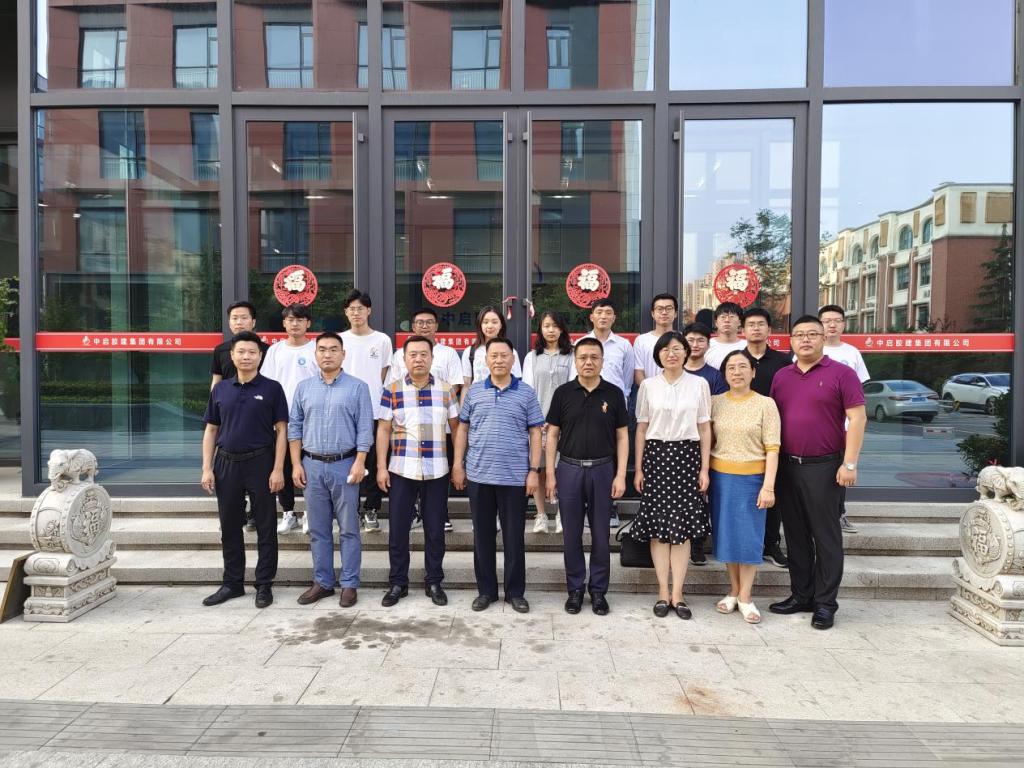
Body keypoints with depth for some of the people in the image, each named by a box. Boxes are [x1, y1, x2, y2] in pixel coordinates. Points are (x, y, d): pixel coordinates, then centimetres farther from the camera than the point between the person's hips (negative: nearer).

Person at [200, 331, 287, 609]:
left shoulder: (271, 388, -2)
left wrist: (278, 469, -11)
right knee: (229, 527, 12)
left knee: (265, 527, 4)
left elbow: (281, 430, -4)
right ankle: (232, 583, 25)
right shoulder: (220, 389, 8)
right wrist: (207, 469, 2)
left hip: (260, 462, -3)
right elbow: (210, 430, 10)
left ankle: (264, 585, 15)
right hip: (226, 463, 4)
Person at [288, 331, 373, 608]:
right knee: (318, 529, 11)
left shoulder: (358, 387, -1)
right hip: (312, 465, 3)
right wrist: (296, 464, 1)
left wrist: (359, 462, -13)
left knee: (348, 529, 4)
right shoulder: (303, 387, 8)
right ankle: (322, 582, 22)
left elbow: (365, 428, -4)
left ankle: (349, 584, 13)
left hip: (345, 464, -3)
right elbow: (294, 427, 8)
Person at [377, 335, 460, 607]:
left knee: (435, 529, 8)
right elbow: (383, 430, 2)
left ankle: (434, 582, 23)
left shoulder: (446, 390, 3)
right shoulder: (392, 390, 1)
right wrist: (381, 467, -3)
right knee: (398, 529, 6)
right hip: (401, 471, 0)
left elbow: (457, 428, 7)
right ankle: (397, 582, 22)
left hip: (437, 472, 1)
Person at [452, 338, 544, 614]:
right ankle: (486, 590, 23)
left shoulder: (527, 393, 1)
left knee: (514, 536, 6)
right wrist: (458, 465, 4)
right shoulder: (474, 392, 6)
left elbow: (535, 434, 2)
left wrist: (534, 470, -4)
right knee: (482, 535, 10)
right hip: (478, 475, 2)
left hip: (515, 477, -1)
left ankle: (515, 592, 20)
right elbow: (462, 429, 10)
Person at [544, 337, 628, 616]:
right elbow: (552, 434, 3)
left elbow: (622, 436, 2)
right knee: (572, 534, 8)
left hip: (603, 470, 0)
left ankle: (598, 590, 22)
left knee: (600, 534, 8)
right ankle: (575, 589, 22)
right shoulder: (563, 392, 1)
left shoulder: (614, 393, 1)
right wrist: (550, 473, -3)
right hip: (569, 469, 0)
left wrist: (620, 475, -5)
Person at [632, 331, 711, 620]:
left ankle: (677, 593, 8)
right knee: (657, 525, 2)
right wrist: (638, 469, 3)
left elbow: (705, 429, 5)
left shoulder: (699, 384, 3)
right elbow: (641, 429, 7)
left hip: (687, 455, 0)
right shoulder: (648, 386, 5)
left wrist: (704, 469, 0)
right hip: (656, 455, 0)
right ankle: (663, 593, 11)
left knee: (683, 526, 1)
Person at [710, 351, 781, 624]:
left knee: (749, 535, 2)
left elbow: (772, 448, -7)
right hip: (720, 476, 2)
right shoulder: (715, 402, 4)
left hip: (752, 478, -2)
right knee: (726, 533, 8)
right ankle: (733, 590, 23)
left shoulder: (765, 404, -3)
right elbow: (706, 441, 7)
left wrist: (768, 486, -14)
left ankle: (745, 596, 14)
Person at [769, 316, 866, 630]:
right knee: (795, 534, 12)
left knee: (826, 536, 2)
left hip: (824, 467, -5)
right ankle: (801, 595, 25)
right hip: (787, 465, 5)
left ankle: (825, 603, 13)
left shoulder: (841, 374, -4)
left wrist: (849, 463, -14)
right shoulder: (781, 376, 11)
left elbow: (857, 418, -8)